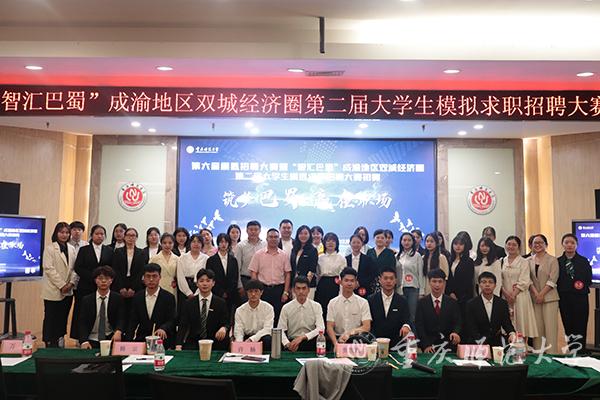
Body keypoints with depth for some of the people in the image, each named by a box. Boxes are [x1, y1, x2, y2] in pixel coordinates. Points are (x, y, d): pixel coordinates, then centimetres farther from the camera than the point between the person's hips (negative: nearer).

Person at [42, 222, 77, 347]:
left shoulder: (71, 249, 11)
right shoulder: (50, 248, -4)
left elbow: (74, 268, 10)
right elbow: (49, 268, -11)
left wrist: (71, 283, -7)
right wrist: (62, 285, -15)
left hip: (68, 291, 5)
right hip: (53, 290, -5)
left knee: (63, 319, 10)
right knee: (51, 319, 0)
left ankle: (60, 344, 19)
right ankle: (50, 345, 7)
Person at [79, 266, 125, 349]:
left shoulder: (117, 298, 3)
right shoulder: (86, 300, 6)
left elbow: (121, 319, -5)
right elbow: (82, 322, -1)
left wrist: (118, 331, -28)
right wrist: (84, 341, -18)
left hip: (111, 339, -1)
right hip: (92, 341, 1)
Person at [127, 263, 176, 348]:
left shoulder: (168, 297, 0)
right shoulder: (137, 297, 10)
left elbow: (171, 321, -6)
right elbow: (132, 322, 8)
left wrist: (163, 329, -28)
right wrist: (128, 341, -7)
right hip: (141, 341, 3)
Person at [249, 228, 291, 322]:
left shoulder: (284, 255, 6)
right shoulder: (258, 254, 3)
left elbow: (287, 274, 6)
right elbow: (254, 273, 3)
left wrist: (286, 292, 0)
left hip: (279, 289, 1)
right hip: (263, 289, -1)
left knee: (278, 316, 3)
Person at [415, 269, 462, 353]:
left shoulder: (452, 303, 10)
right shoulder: (422, 303, 6)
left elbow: (457, 323, 2)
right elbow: (419, 326, -2)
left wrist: (456, 333, -23)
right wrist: (426, 345, -16)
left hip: (449, 346, 1)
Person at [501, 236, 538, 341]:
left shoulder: (523, 262, 1)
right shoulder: (502, 262, 10)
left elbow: (524, 282, -6)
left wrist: (513, 294, -13)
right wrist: (506, 293, -9)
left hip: (520, 296, -3)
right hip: (505, 296, 3)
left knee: (522, 324, -3)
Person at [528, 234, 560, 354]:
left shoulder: (552, 260, 1)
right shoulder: (529, 261, 10)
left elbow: (552, 280, -6)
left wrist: (542, 294, -12)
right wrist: (535, 293, -9)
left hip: (549, 297, -3)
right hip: (534, 298, 3)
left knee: (550, 327, -6)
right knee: (537, 327, 4)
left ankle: (552, 353, -1)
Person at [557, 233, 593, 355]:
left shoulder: (583, 261, 2)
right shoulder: (558, 262, 5)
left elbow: (589, 280, 4)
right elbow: (554, 281, 4)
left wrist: (582, 284, -11)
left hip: (580, 299, -2)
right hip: (564, 299, 2)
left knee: (580, 327, -3)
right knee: (568, 327, 6)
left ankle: (581, 353, 4)